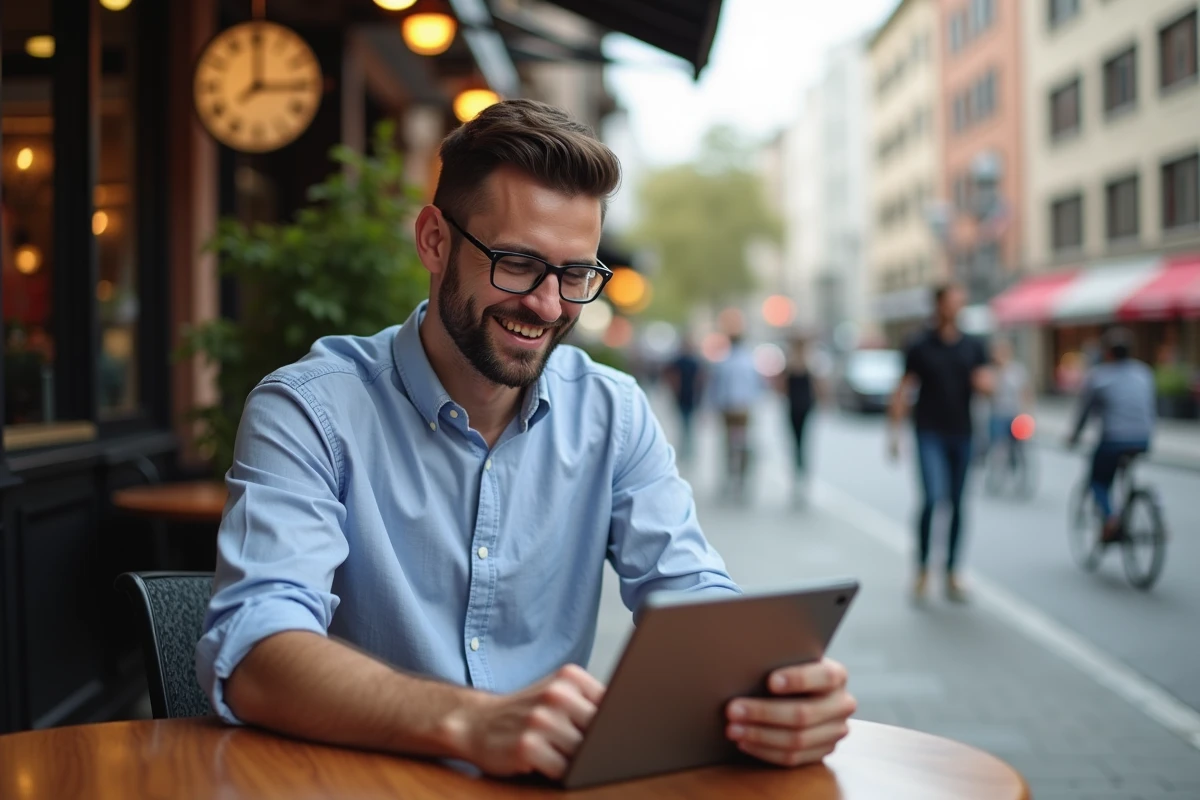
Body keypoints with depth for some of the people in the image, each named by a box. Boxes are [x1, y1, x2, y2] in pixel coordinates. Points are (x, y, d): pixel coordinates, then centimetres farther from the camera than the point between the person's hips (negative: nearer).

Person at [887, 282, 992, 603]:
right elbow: (903, 391, 2)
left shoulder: (974, 347, 11)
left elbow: (986, 385, 6)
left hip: (962, 434, 4)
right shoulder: (920, 346, 2)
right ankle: (923, 570, -3)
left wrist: (983, 383, -18)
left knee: (957, 505, 7)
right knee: (934, 498, -17)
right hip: (930, 434, -3)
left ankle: (952, 575, 16)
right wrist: (894, 431, -5)